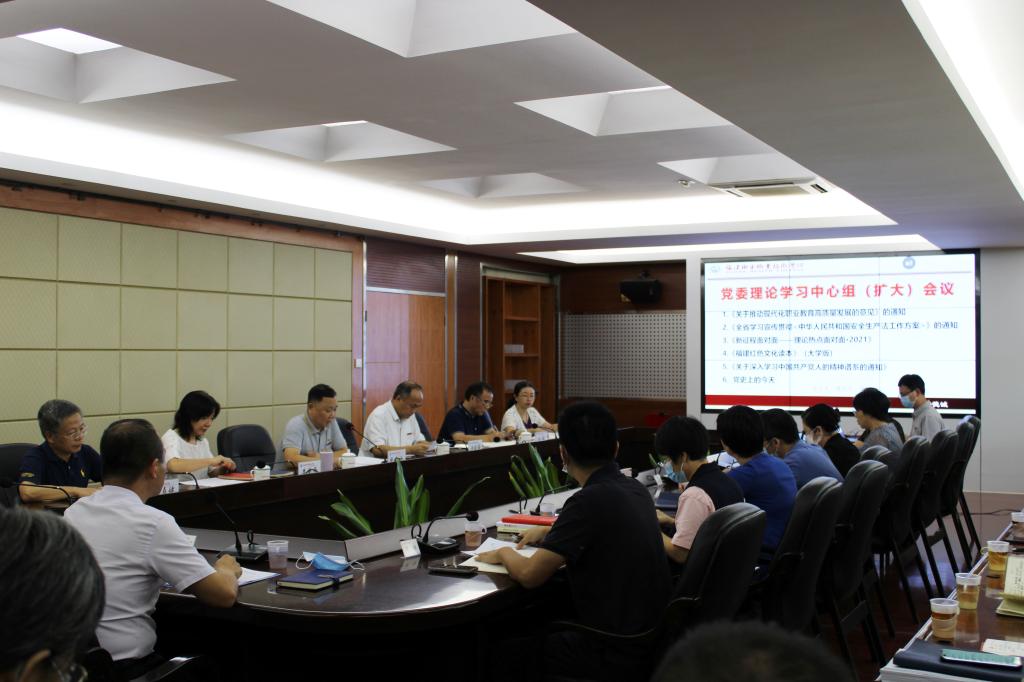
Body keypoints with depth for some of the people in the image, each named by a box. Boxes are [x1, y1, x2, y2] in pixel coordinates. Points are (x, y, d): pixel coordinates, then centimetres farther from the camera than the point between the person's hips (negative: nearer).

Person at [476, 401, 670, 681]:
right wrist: (550, 532, 30)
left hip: (619, 652, -8)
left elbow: (530, 574, -17)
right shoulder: (635, 489, 3)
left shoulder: (590, 500, -23)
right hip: (649, 636, 8)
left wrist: (504, 553, 3)